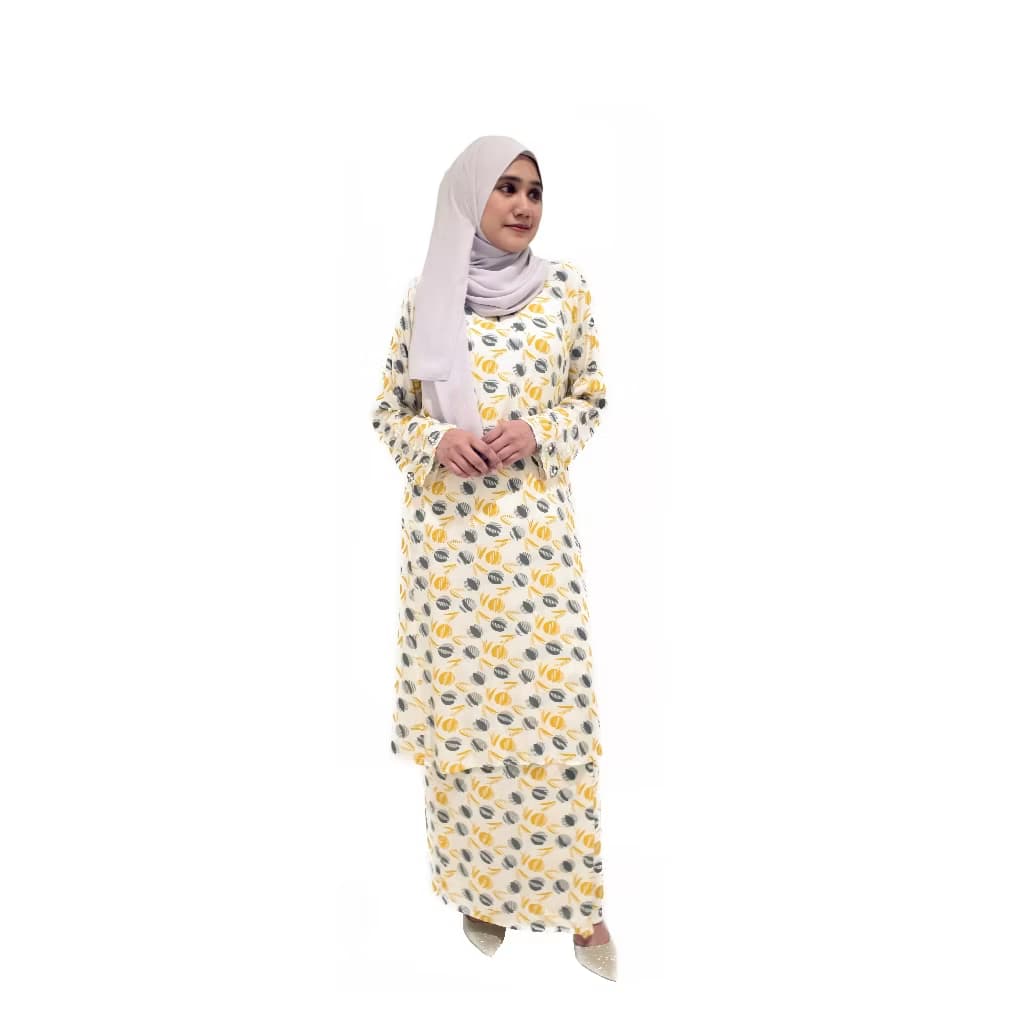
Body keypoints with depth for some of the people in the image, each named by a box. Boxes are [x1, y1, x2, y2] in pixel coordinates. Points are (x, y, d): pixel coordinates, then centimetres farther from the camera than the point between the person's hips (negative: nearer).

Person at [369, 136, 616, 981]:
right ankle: (484, 885, 25)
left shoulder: (566, 288, 4)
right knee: (461, 702, 6)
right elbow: (390, 411, 9)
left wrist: (538, 434, -10)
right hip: (448, 527, 1)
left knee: (554, 700, -1)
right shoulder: (424, 298, 4)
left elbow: (591, 398, 9)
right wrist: (436, 442, -12)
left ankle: (578, 896, 15)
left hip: (535, 524, 0)